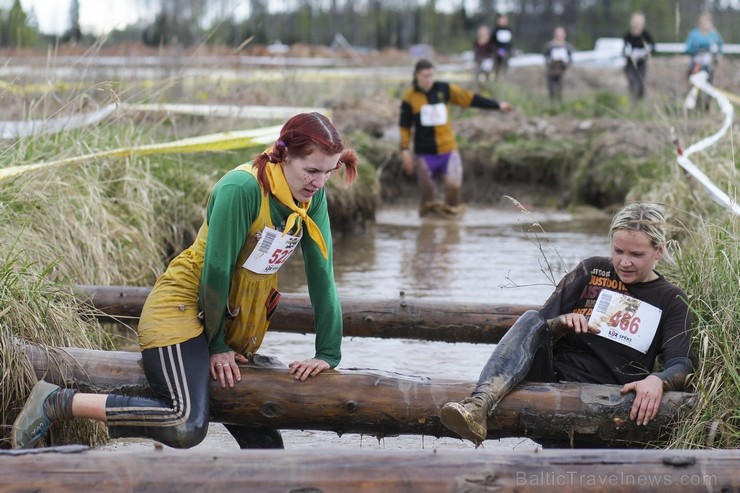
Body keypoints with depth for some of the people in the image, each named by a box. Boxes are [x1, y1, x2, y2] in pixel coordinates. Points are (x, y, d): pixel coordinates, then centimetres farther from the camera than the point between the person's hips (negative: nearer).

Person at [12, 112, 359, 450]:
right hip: (182, 308, -8)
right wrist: (216, 345, -10)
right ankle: (56, 402, -16)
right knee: (187, 426, -29)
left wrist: (328, 354, -2)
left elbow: (321, 275, 1)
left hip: (236, 327, 8)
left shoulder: (313, 198, 0)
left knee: (265, 445, 4)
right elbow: (217, 269, -18)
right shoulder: (242, 188, -22)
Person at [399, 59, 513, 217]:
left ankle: (451, 207, 12)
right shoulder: (410, 96, -5)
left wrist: (497, 105, 6)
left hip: (448, 148, 1)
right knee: (426, 186, 2)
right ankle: (428, 205, 30)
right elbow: (405, 126, 0)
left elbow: (470, 98, 5)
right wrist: (405, 150, -6)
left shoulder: (444, 89, 0)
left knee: (453, 183, -13)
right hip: (425, 151, -1)